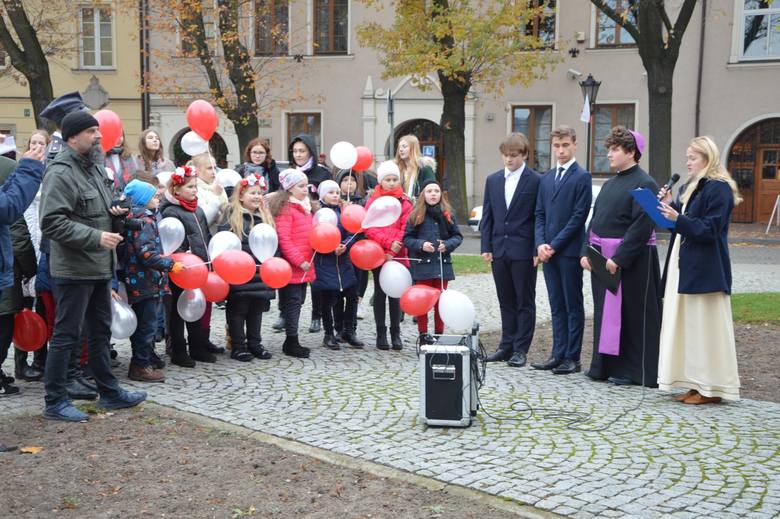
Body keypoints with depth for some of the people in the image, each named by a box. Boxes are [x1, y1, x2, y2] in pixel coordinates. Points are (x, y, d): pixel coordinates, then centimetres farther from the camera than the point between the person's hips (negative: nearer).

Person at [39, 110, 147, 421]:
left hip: (100, 267, 9)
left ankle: (109, 392, 29)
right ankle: (55, 402, 9)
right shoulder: (61, 173, -17)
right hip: (74, 269, -9)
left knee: (100, 331, 17)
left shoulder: (94, 166, 12)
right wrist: (96, 237, -25)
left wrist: (113, 210, 6)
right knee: (66, 335, -1)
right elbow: (52, 222, -25)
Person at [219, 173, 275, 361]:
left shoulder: (265, 217, 13)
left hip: (261, 275, 6)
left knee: (257, 310, 14)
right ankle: (238, 346, 11)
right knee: (238, 310, 3)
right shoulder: (232, 217, -7)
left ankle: (255, 344, 24)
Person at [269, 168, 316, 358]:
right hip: (292, 266, -9)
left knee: (298, 302, 13)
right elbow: (284, 239, -18)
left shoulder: (305, 207, 15)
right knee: (292, 302, -3)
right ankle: (291, 342, 4)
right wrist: (299, 260, -19)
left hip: (305, 265, 9)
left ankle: (292, 341, 21)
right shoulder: (285, 208, -12)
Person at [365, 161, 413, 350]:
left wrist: (393, 251, -13)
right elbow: (369, 228, -5)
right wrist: (388, 242, -17)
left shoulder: (405, 202, 3)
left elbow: (406, 229, -2)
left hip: (398, 255, 0)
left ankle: (396, 334, 12)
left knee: (395, 294, 4)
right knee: (380, 294, 6)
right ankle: (381, 334, 12)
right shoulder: (373, 201, 3)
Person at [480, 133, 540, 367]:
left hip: (524, 251, -5)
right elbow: (487, 215, 11)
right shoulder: (493, 180, 10)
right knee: (506, 302, 12)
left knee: (525, 302, 4)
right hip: (499, 250, 5)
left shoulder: (536, 181, -5)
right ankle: (507, 346, 19)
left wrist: (537, 250, -11)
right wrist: (486, 247, 4)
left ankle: (521, 349, 10)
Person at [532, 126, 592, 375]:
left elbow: (579, 216, -11)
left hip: (569, 251, -6)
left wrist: (555, 245, -13)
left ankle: (572, 358, 4)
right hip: (548, 251, 6)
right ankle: (558, 354, 15)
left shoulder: (582, 177, -5)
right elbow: (540, 214, 14)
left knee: (573, 305, 0)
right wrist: (541, 243, -2)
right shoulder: (546, 178, 15)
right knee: (557, 305, 10)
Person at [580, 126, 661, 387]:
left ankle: (632, 370, 9)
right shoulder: (609, 184, 14)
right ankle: (605, 365, 22)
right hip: (602, 260, 8)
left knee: (631, 315, 0)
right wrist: (586, 252, 5)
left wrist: (619, 258, -21)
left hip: (632, 262, -8)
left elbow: (641, 227, -18)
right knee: (605, 313, 12)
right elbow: (594, 221, 16)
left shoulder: (644, 184, -12)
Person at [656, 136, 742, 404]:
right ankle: (696, 384, 17)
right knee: (688, 326, 10)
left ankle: (712, 387, 4)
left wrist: (678, 219, -24)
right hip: (685, 266, 9)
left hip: (705, 269, -9)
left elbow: (710, 229, -17)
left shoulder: (718, 189, -12)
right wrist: (670, 206, 4)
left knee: (705, 326, -4)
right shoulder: (691, 187, 16)